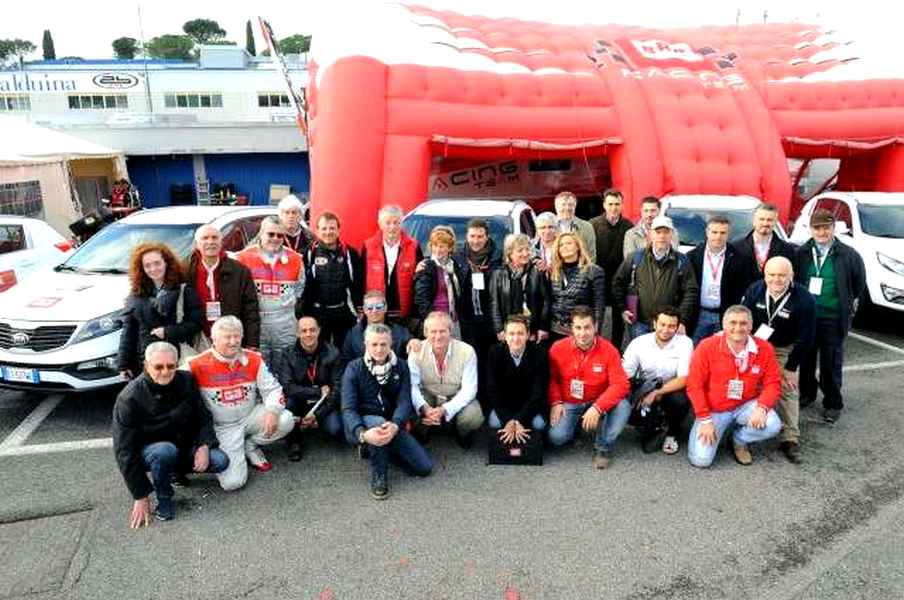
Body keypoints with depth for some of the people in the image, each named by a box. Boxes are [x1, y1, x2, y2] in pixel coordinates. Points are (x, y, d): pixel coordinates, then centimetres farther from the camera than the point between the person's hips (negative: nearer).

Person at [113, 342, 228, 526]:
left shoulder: (187, 381, -10)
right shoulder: (129, 398, -21)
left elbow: (203, 417, 2)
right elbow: (125, 451, -18)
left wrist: (204, 445, -19)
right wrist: (141, 497, -16)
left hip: (185, 445, 4)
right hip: (149, 451, -4)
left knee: (220, 461, -19)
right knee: (166, 451, -38)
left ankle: (177, 471, 10)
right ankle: (164, 499, -11)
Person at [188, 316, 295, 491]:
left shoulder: (253, 359, -2)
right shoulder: (198, 365, -15)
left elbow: (272, 388, 2)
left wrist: (272, 411, -19)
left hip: (251, 416, 4)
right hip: (223, 427, -4)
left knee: (286, 421, -22)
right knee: (232, 482, -18)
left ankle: (250, 446, 6)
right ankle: (227, 451, 18)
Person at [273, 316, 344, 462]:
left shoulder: (332, 353, -8)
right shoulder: (287, 354, -9)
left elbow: (337, 388, -11)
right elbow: (287, 387, -20)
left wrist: (317, 414, -19)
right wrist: (318, 392, -23)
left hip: (324, 404, 1)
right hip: (299, 403, 0)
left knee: (335, 429, -25)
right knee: (286, 401, -32)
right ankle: (294, 441, -7)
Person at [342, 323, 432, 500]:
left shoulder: (400, 367, -1)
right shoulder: (354, 368, -10)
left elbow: (405, 401, -13)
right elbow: (348, 409, -19)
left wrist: (395, 425, -35)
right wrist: (362, 434, -40)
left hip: (392, 425, 3)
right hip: (364, 424, -3)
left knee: (425, 467, -9)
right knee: (378, 421, -39)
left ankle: (384, 450, 15)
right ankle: (379, 475, -16)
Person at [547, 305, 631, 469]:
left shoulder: (608, 350, -14)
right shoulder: (558, 348, -10)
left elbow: (620, 384, -20)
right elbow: (552, 378, 4)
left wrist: (597, 408, -32)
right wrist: (555, 402, -13)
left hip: (598, 402, 0)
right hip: (568, 403, 0)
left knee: (623, 406, -29)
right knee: (557, 437, -22)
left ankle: (603, 448, -6)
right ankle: (576, 426, 17)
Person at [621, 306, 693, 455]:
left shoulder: (685, 343, -14)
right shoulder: (639, 343, -11)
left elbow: (683, 380, -18)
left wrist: (655, 393, -27)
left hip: (672, 390, 0)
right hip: (644, 390, 1)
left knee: (681, 400, -34)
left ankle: (671, 433, -1)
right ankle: (654, 429, 4)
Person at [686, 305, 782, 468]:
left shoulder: (764, 348, -6)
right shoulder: (707, 347, -14)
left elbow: (773, 382, -3)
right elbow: (694, 385, -13)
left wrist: (762, 408, -22)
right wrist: (705, 419, -16)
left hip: (746, 406, 3)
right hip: (713, 409, -2)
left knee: (772, 425, -27)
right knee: (701, 459, -15)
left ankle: (739, 441, 8)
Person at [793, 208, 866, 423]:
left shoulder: (848, 255, -4)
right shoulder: (801, 253, 1)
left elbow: (859, 283, 9)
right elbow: (794, 281, 11)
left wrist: (850, 305, 10)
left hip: (833, 319, -2)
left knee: (831, 364, 4)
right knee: (806, 359, 13)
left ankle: (833, 404, 18)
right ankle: (807, 394, 32)